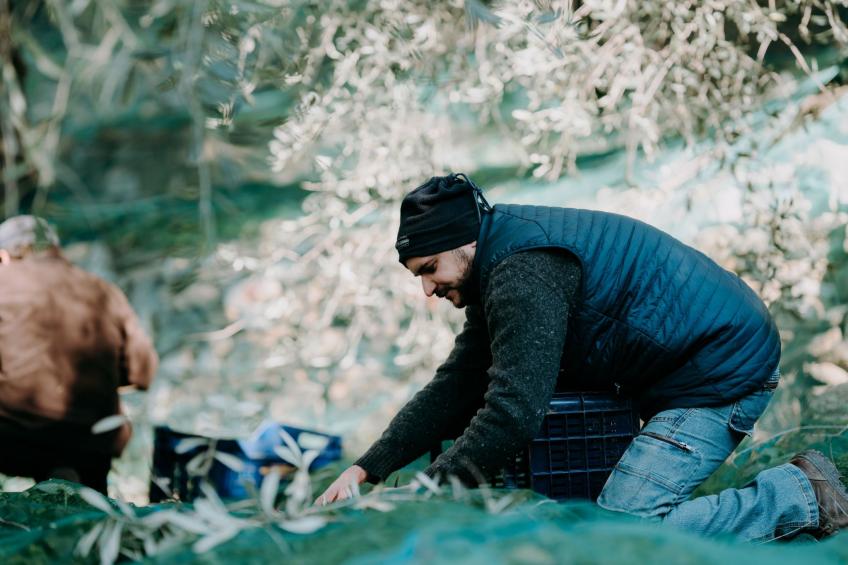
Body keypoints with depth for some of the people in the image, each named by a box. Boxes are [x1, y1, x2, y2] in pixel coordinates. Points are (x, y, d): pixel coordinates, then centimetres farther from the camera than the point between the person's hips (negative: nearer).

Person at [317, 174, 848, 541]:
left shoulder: (524, 273, -24)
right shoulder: (500, 269, 9)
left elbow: (514, 411, -31)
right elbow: (455, 390, 8)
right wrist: (367, 469, -1)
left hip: (724, 370, -11)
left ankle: (801, 496, -5)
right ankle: (797, 484, 17)